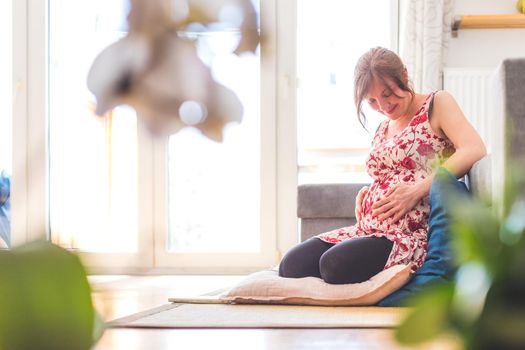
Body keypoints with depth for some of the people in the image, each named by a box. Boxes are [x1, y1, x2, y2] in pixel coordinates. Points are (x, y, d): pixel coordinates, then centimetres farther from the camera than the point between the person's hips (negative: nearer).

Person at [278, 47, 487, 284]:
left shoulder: (437, 104, 2)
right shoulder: (383, 129, 23)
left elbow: (475, 151, -16)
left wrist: (416, 190, -21)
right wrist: (366, 194, 11)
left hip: (410, 235, -7)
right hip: (368, 229, 7)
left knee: (336, 264, -33)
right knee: (291, 265, -18)